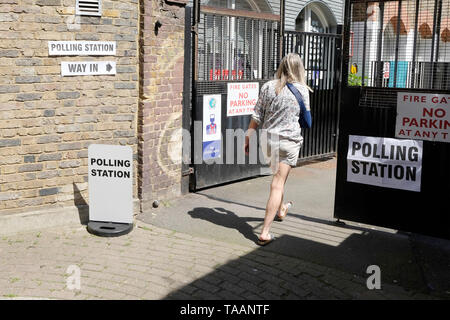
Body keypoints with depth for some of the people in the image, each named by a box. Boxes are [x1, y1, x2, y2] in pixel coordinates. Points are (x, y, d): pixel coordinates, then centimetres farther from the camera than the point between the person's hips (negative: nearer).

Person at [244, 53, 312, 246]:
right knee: (278, 184, -4)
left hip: (268, 138, 4)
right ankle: (265, 233, -9)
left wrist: (248, 137, 7)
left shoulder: (268, 87, 1)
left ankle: (281, 210, 51)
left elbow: (257, 116, 1)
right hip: (289, 141, -3)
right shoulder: (302, 90, -4)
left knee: (278, 176, 27)